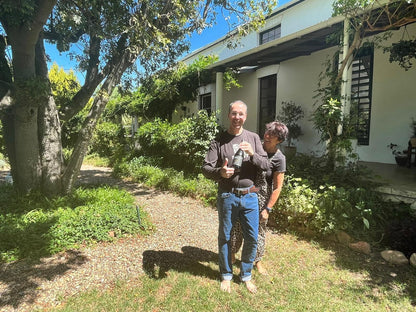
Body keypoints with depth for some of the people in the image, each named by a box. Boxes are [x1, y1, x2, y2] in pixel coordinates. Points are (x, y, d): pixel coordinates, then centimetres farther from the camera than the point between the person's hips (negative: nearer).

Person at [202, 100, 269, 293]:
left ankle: (246, 275, 35)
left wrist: (252, 154, -17)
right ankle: (226, 275, 35)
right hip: (227, 196, -2)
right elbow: (206, 168, -5)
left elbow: (265, 165, 2)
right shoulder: (219, 141, -2)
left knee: (252, 238, 10)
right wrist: (220, 172, -26)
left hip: (249, 196, 2)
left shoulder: (253, 138, 5)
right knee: (225, 237, 12)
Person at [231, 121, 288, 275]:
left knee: (259, 230, 13)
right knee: (236, 226, 13)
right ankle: (232, 253, 37)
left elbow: (277, 187, -12)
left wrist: (267, 209, -12)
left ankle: (257, 260, 37)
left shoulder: (279, 158, -14)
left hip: (261, 199, -3)